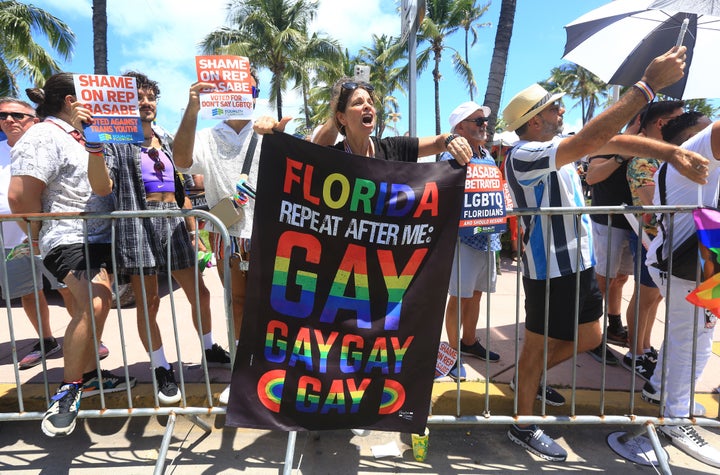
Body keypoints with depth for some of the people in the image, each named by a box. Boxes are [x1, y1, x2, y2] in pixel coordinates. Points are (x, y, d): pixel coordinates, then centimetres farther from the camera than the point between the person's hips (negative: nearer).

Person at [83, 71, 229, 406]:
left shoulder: (167, 142, 17)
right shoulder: (116, 142, 1)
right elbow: (102, 188, -14)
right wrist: (94, 143, -23)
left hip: (174, 223, 5)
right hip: (138, 226, -5)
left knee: (200, 294, 8)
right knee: (148, 303, 0)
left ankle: (210, 350, 29)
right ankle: (162, 370, 16)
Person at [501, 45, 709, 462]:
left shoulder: (557, 145, 9)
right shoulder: (524, 155, -20)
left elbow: (615, 142, 3)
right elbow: (591, 140, -31)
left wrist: (671, 151, -11)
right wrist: (649, 84, -27)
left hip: (580, 262, 9)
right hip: (549, 269, -9)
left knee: (590, 338, 20)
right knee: (539, 346, 6)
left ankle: (530, 378, 40)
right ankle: (524, 425, 26)